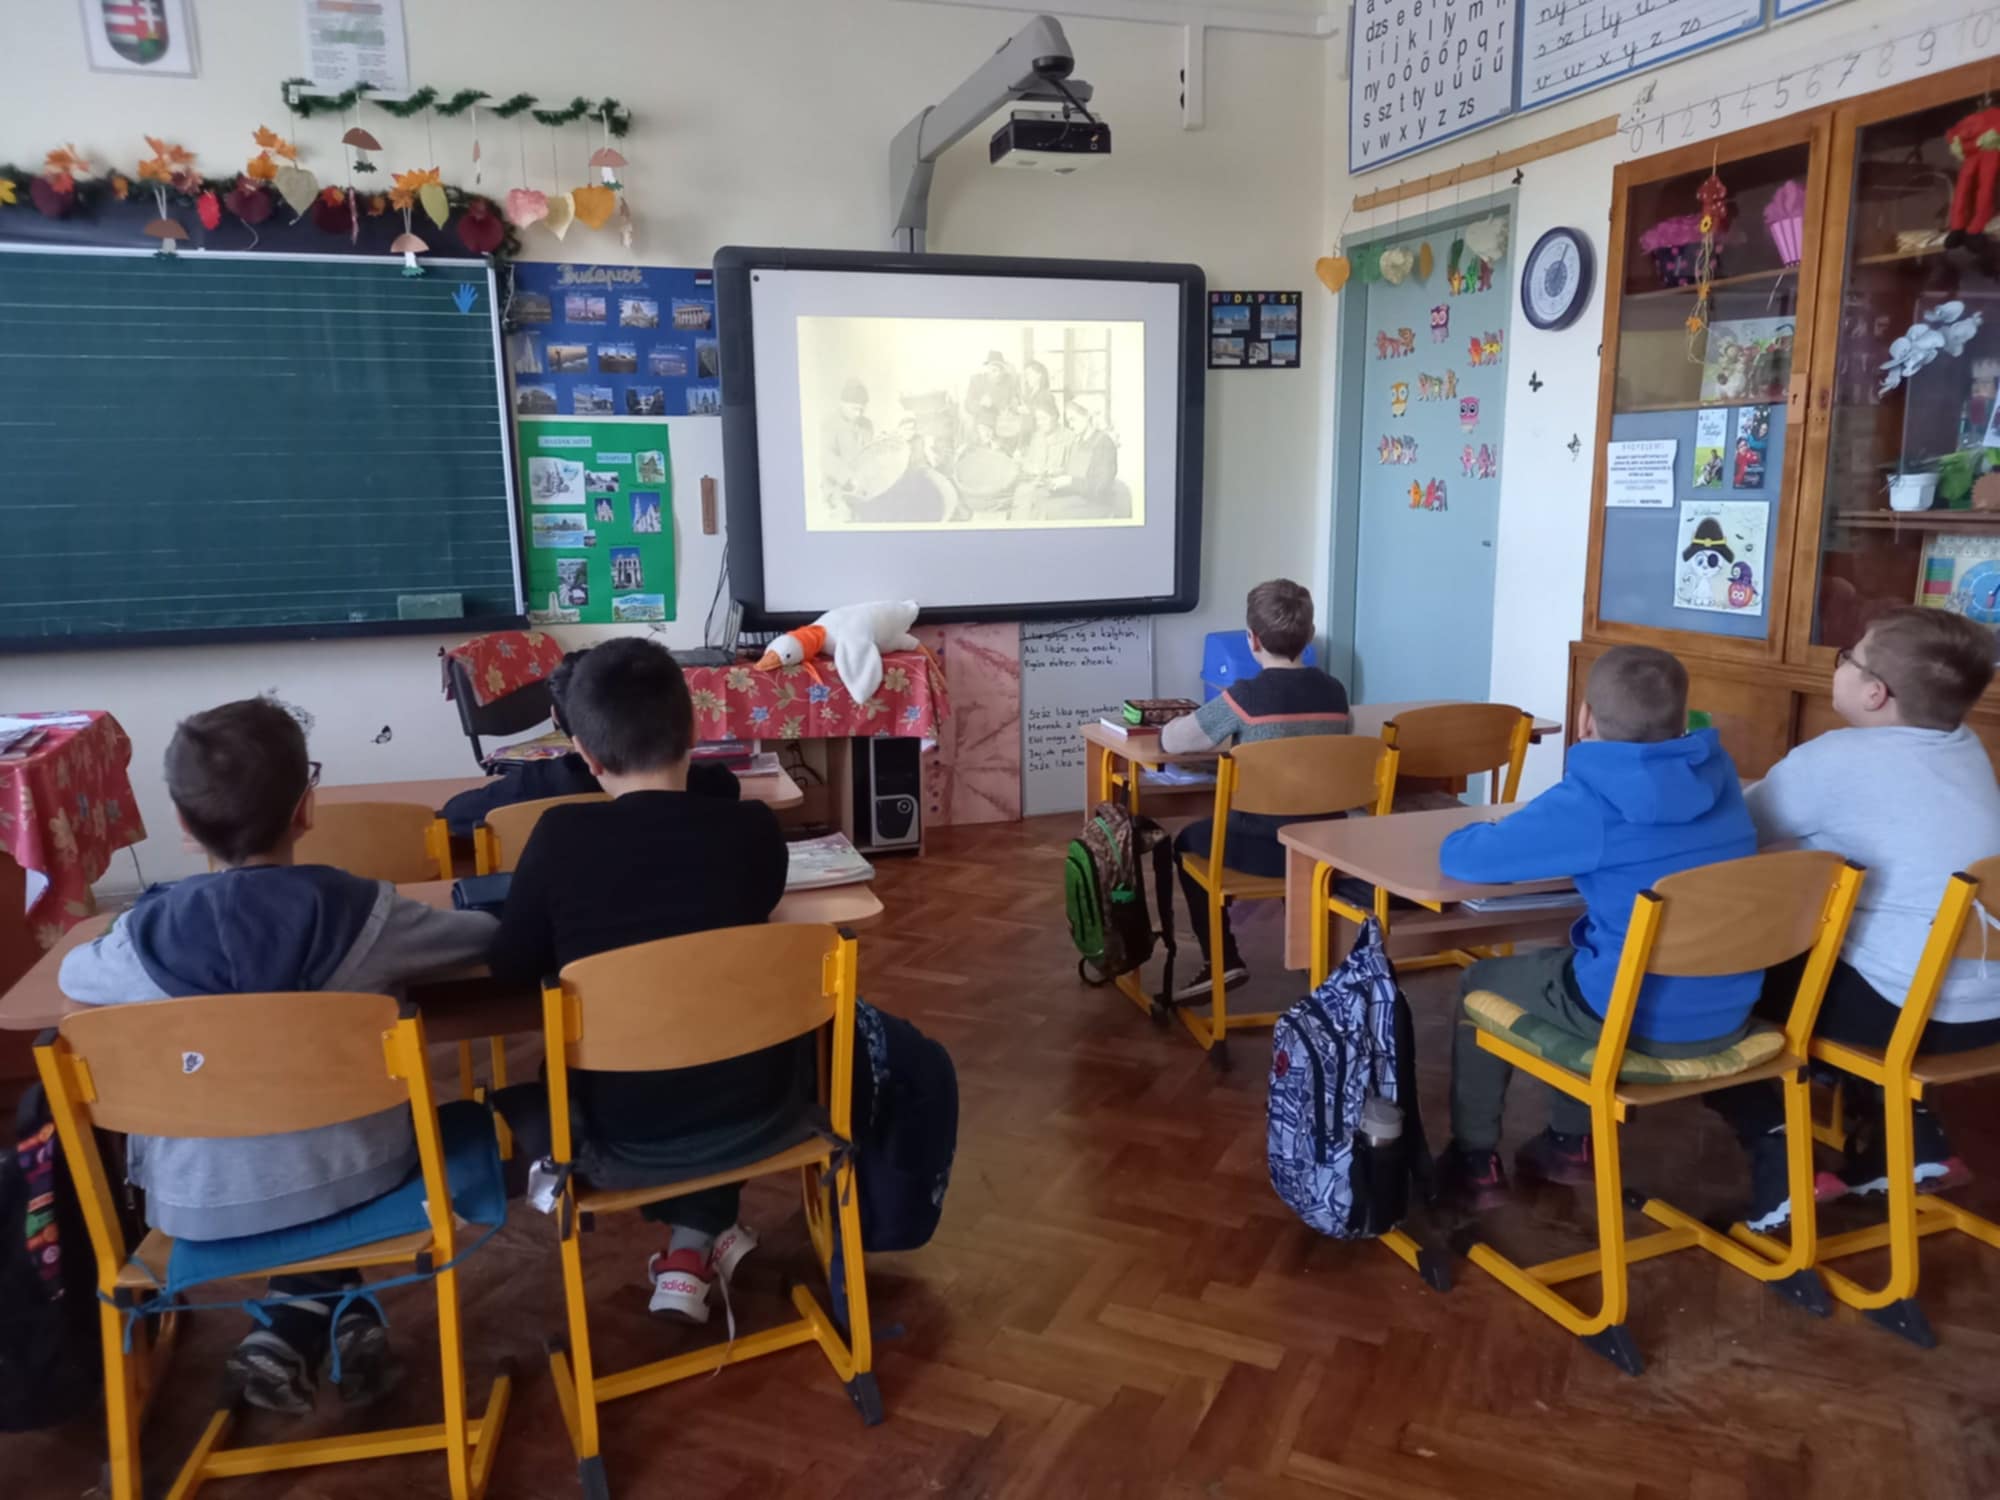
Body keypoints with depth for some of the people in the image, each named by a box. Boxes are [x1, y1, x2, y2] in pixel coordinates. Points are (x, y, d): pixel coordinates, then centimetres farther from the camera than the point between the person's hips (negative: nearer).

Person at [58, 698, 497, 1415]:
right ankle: (308, 1327, 22)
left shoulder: (149, 931, -10)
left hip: (201, 1200, 1)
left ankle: (293, 1334, 22)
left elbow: (73, 974, 13)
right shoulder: (358, 908, -14)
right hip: (351, 1171, -1)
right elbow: (485, 933, 1)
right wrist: (401, 940, 20)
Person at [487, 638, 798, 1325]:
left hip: (624, 1141, -1)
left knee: (518, 1094, 31)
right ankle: (700, 1242, 30)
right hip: (755, 1117, 1)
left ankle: (690, 1242, 31)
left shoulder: (562, 835, -14)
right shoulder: (754, 827, -10)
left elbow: (511, 970, -2)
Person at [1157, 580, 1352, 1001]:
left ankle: (1222, 961, 16)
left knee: (1188, 843, 23)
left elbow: (1171, 740, -6)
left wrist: (1225, 738, 15)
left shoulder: (1244, 697, -15)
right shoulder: (1335, 692, -1)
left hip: (1266, 847, -5)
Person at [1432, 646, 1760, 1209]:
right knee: (1564, 959, 33)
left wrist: (1525, 839, 5)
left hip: (1642, 1021, -6)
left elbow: (1461, 857, -15)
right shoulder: (1716, 771, 1)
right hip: (1729, 1015, 7)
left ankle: (1476, 1162, 25)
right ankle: (1571, 1143, 40)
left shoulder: (1589, 800, -19)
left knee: (1480, 982, 18)